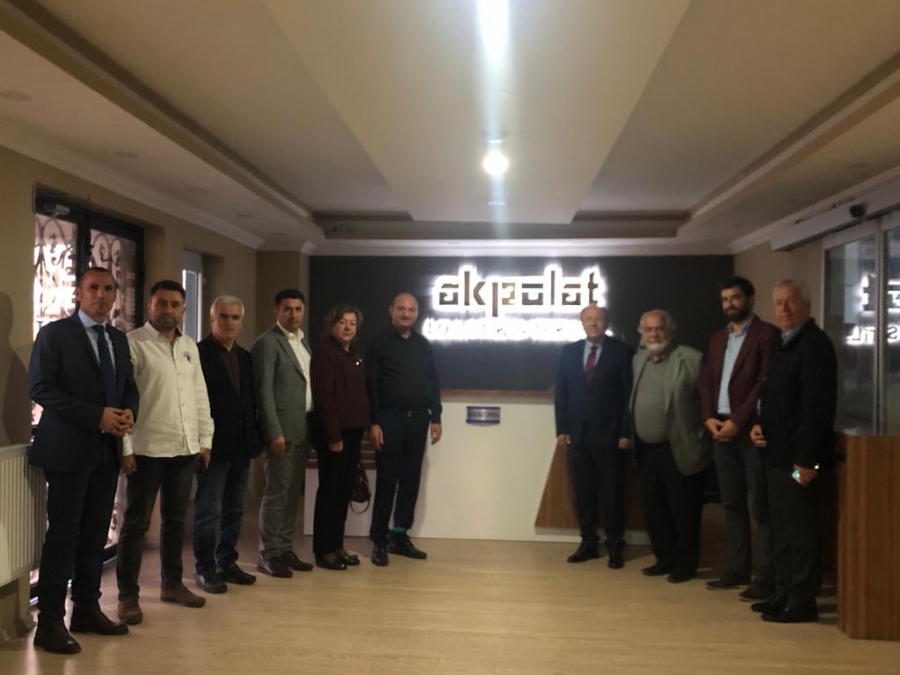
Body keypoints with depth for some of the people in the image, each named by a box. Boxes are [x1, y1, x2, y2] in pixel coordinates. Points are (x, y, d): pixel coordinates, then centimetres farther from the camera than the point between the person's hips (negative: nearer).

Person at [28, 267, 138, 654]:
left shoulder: (118, 339, 14)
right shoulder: (54, 334, -5)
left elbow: (129, 387, 17)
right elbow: (41, 388, -14)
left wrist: (129, 413, -7)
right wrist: (97, 417, -20)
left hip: (107, 450, 6)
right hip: (69, 449, -6)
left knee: (95, 535, 11)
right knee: (63, 535, -3)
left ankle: (87, 610, 22)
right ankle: (50, 622, 5)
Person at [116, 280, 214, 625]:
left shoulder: (190, 347, 13)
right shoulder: (133, 343, -6)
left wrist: (205, 439, 10)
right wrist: (124, 447, -14)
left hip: (185, 448, 6)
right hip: (147, 449, -6)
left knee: (175, 519, 15)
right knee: (136, 523, 2)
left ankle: (172, 583, 28)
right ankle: (128, 595, 11)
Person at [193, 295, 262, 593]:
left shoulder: (245, 357, 14)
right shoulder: (198, 353, -8)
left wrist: (254, 437, 6)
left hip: (241, 445, 7)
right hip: (213, 444, -7)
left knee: (234, 510, 13)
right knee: (208, 511, 2)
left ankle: (226, 563, 24)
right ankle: (205, 569, 13)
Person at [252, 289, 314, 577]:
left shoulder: (303, 341, 16)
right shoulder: (267, 342, -9)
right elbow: (264, 391, -14)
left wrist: (312, 424, 7)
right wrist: (275, 432, -18)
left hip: (303, 428, 8)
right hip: (282, 429, -8)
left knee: (293, 492, 11)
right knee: (276, 492, -3)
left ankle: (285, 549, 20)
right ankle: (268, 555, 6)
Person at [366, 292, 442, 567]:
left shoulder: (423, 345, 12)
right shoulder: (379, 343, -1)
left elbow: (433, 383, 14)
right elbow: (370, 386, -5)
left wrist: (435, 417, 7)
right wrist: (373, 423, -12)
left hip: (418, 420, 4)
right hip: (390, 419, -4)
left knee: (411, 480, 7)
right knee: (386, 481, -1)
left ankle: (400, 536, 17)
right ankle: (379, 540, 7)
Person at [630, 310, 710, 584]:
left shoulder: (690, 359, -11)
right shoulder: (638, 359, 11)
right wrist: (632, 438, 12)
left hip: (678, 450, -6)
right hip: (647, 449, 7)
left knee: (683, 510, 4)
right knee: (653, 509, 13)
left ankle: (685, 564, 18)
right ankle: (665, 558, 27)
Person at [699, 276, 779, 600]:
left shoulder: (767, 334, -4)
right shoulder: (718, 339, 18)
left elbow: (766, 382, -13)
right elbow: (706, 381, 15)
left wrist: (737, 421, -16)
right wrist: (708, 418, -1)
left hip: (751, 431, -7)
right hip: (722, 431, 7)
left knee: (761, 506, -3)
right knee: (732, 504, 11)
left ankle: (768, 577, 1)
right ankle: (739, 568, 20)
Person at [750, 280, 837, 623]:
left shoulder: (815, 344, -13)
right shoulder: (784, 344, 16)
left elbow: (817, 406, -20)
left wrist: (806, 459, -22)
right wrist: (760, 425, 4)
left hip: (797, 456, -9)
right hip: (778, 453, 9)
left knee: (801, 530, -1)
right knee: (783, 529, 15)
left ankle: (802, 602, 8)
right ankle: (784, 595, 24)